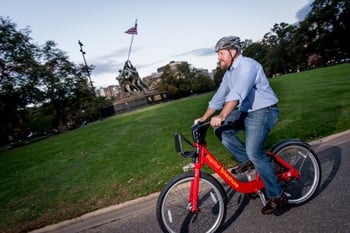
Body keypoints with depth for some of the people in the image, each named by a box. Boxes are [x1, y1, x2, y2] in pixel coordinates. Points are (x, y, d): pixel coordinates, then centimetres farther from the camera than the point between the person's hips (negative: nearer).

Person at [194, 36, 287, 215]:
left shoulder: (248, 65, -17)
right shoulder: (229, 73, 11)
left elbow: (238, 93, -33)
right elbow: (219, 97, 12)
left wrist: (221, 116, -44)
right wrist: (204, 118, 7)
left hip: (263, 112, -9)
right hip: (246, 112, 9)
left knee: (254, 152, -18)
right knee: (220, 129, -6)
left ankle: (277, 196, -1)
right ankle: (246, 160, 8)